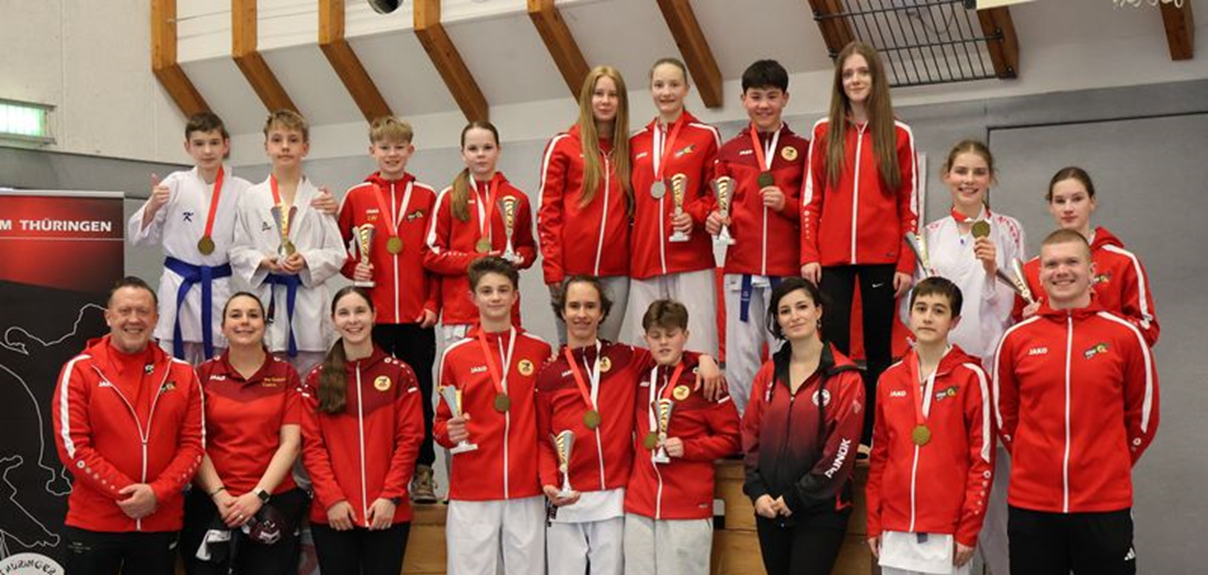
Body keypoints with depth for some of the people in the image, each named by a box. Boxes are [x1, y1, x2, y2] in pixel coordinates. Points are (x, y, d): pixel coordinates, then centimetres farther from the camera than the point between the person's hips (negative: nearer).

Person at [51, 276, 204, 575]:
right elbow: (72, 446, -9)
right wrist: (124, 492, -14)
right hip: (92, 524, -2)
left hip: (161, 524, 3)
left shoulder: (181, 373, 5)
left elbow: (193, 444, 1)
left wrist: (157, 493, -13)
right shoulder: (79, 370, -3)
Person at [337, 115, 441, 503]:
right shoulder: (357, 196, 5)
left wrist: (433, 303, -3)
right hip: (374, 312, 0)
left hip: (417, 315, 0)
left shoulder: (427, 197, 4)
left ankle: (423, 472, 14)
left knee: (419, 391, 5)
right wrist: (353, 269, -5)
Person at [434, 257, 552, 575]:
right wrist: (449, 432, -10)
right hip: (471, 494, -1)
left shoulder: (540, 351, 6)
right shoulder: (455, 355, 4)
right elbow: (440, 423, 11)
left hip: (528, 492, 1)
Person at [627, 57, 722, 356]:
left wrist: (695, 215, -13)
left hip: (692, 263, -4)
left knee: (696, 351, -8)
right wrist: (626, 247, 6)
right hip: (644, 263, 4)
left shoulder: (706, 136, 5)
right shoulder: (636, 142, 15)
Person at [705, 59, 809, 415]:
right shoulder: (729, 151, 13)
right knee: (740, 365, 1)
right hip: (741, 269, 2)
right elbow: (719, 205, 16)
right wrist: (715, 219, -5)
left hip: (787, 270, -1)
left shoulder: (802, 150, 9)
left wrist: (787, 204, -8)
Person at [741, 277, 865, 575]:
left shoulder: (845, 377, -7)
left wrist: (796, 497, -12)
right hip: (769, 507, 5)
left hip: (820, 510, -5)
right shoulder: (768, 374, 8)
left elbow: (841, 447, -12)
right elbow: (751, 434, 8)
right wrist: (757, 491, -3)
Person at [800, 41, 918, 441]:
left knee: (878, 347, 6)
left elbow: (909, 204, 5)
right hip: (832, 258, 0)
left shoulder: (898, 135, 6)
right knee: (833, 347, -4)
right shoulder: (824, 132, 8)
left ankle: (873, 436, 14)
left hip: (881, 258, 0)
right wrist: (808, 255, -2)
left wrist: (907, 263, -3)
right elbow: (811, 199, 6)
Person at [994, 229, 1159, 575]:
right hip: (1030, 505, 1)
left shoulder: (1125, 335, 0)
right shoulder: (1016, 339, 3)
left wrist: (1110, 466, 10)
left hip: (1105, 505, -1)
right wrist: (1036, 462, 9)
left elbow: (1144, 415, 8)